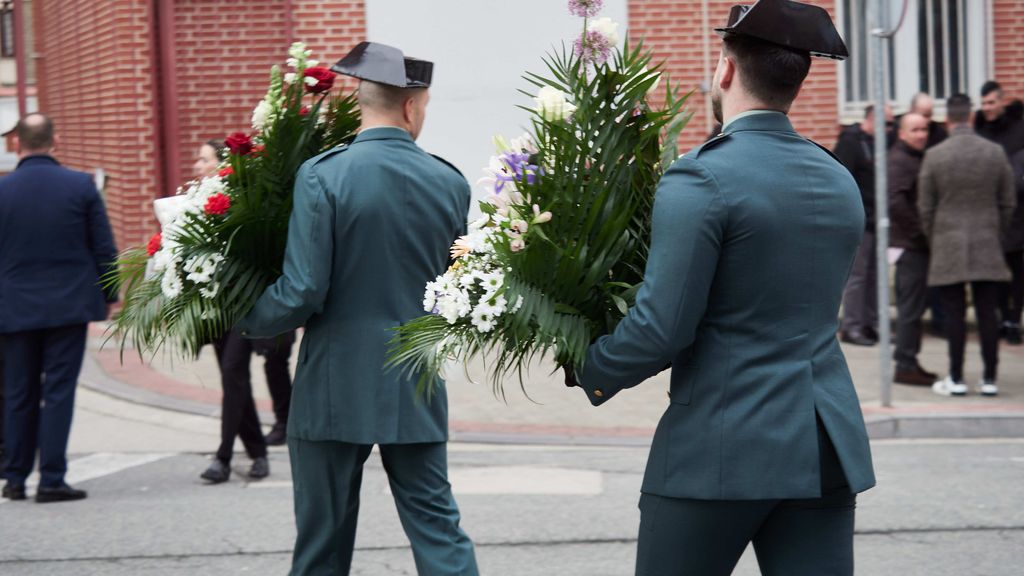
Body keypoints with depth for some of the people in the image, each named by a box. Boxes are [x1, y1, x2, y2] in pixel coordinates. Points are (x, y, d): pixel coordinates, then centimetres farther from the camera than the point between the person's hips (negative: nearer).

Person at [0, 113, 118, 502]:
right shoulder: (81, 186, -5)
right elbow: (104, 248, -2)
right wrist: (109, 295, 10)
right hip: (69, 305, -1)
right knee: (58, 391, 1)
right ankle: (51, 480, -2)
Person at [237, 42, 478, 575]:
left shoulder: (322, 176, -12)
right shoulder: (450, 184, 0)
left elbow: (301, 294, -15)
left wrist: (245, 320, 3)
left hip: (334, 389, -3)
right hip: (418, 392, 3)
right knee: (437, 529, 9)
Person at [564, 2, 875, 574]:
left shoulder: (701, 178, -13)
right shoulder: (841, 183, 11)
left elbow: (663, 328, -16)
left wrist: (591, 371, 3)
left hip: (722, 449, -6)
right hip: (829, 447, 6)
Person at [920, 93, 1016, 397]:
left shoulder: (934, 156, -7)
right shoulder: (995, 152, 0)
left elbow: (925, 207, -1)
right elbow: (1008, 201, 7)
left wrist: (933, 241, 13)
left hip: (948, 246, -2)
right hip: (987, 246, 2)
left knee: (954, 313, 2)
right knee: (987, 313, 5)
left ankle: (956, 379, 5)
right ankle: (989, 379, 8)